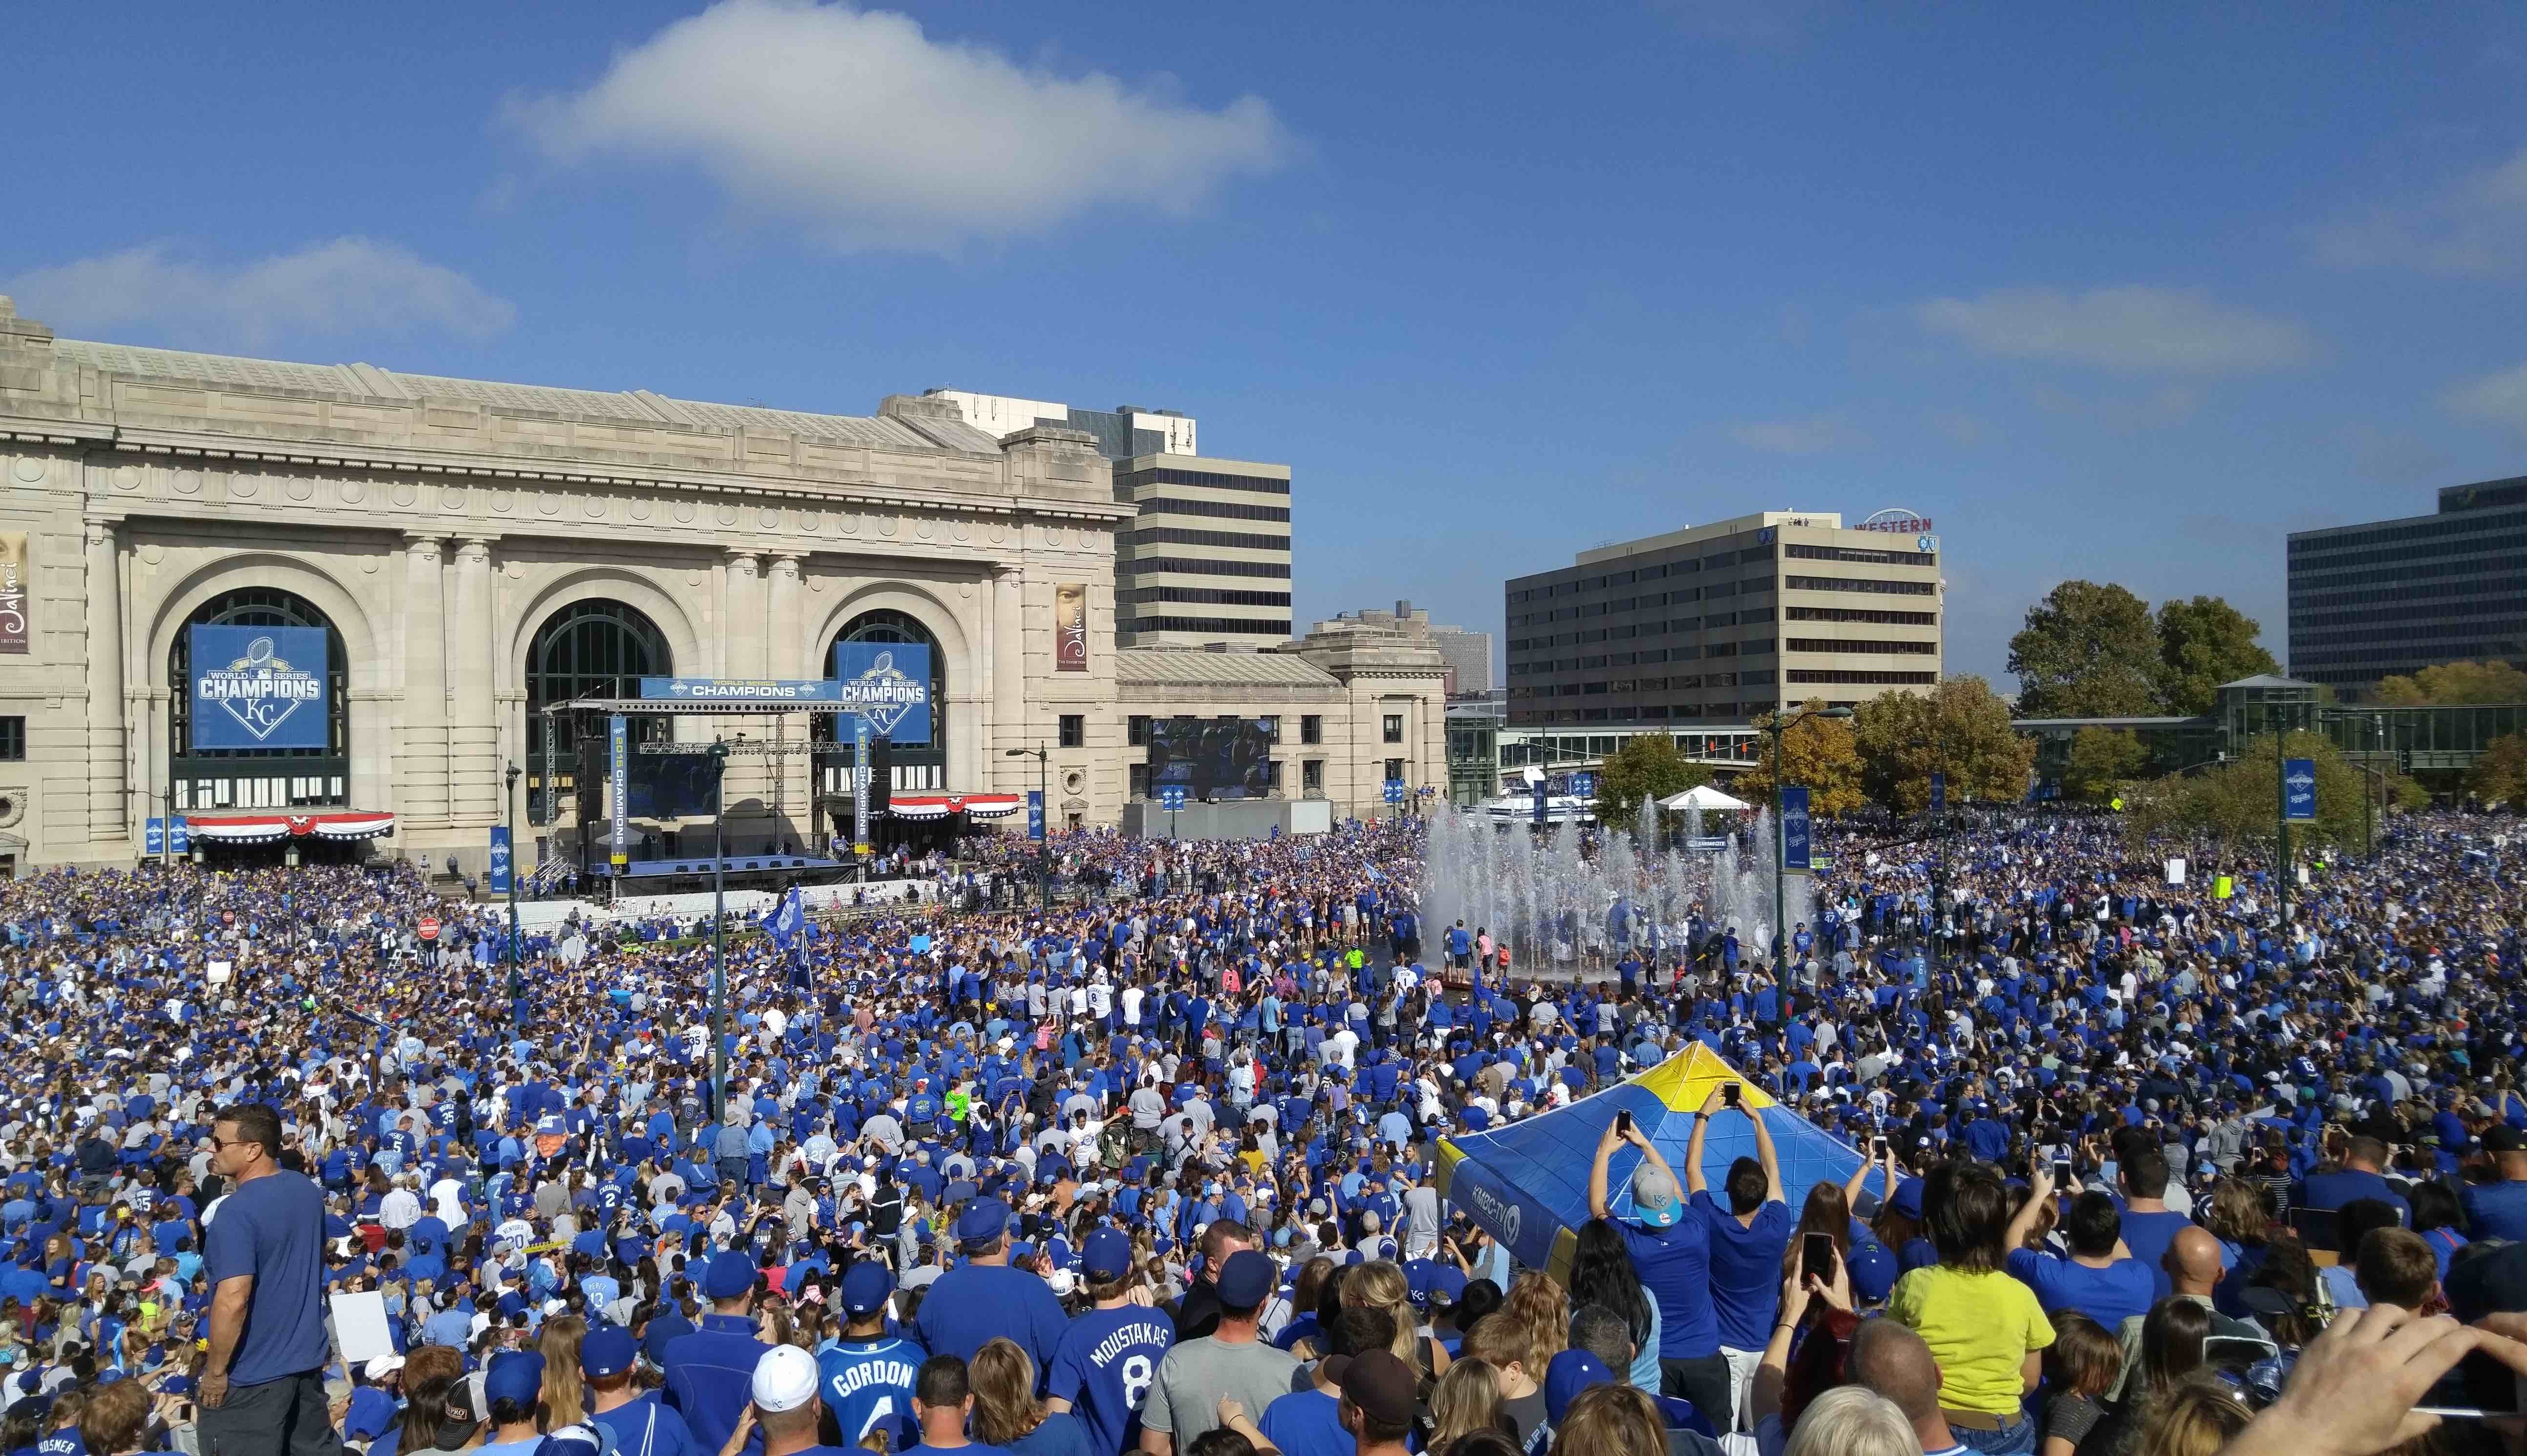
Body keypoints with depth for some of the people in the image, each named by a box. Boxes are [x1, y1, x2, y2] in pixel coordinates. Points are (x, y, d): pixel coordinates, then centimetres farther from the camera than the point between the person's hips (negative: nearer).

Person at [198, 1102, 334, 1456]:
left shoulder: (238, 1210, -23)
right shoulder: (308, 1189, 3)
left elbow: (233, 1300, -27)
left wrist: (215, 1370, -17)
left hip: (254, 1373, -8)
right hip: (308, 1355, 8)